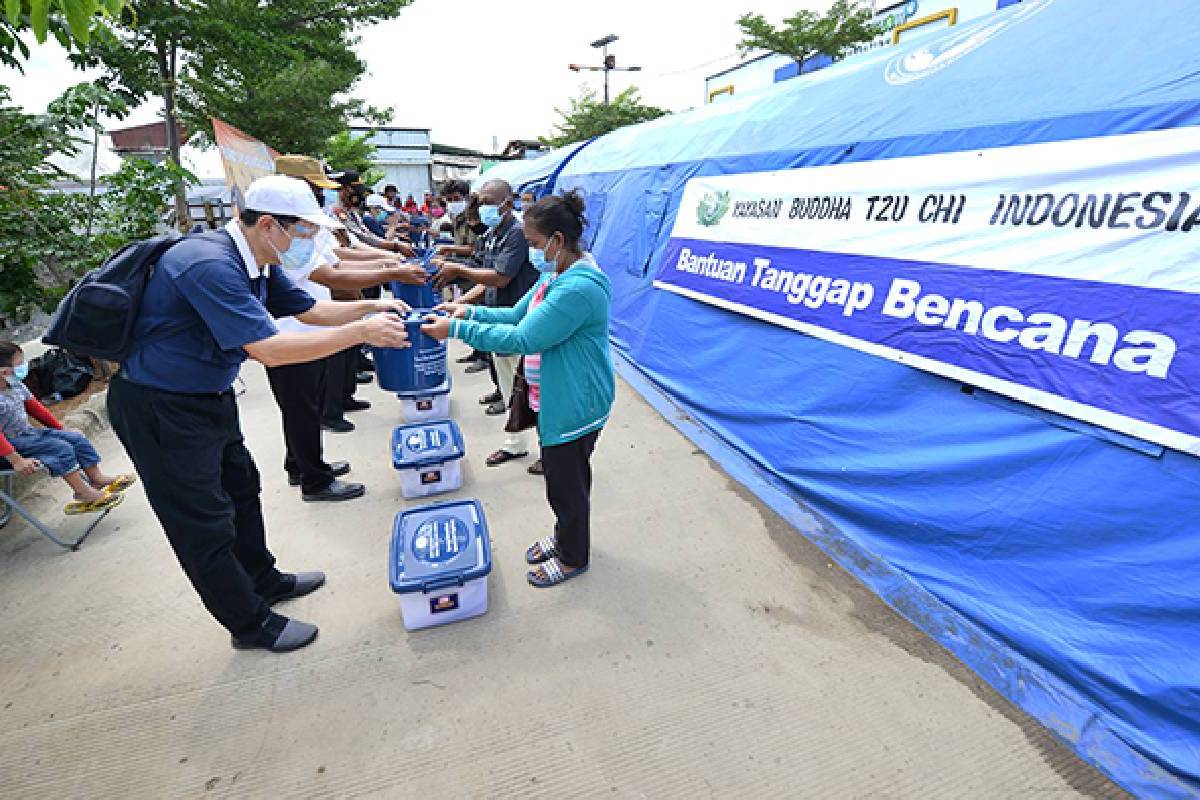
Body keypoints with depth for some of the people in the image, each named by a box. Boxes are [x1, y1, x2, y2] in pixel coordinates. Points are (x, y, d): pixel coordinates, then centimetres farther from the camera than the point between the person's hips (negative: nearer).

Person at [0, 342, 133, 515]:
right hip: (14, 443, -9)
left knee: (77, 439, 2)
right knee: (61, 448, -22)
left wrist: (61, 429, 19)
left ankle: (97, 478, 8)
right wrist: (16, 460, -32)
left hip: (29, 432, 9)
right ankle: (85, 494, -17)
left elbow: (35, 408, 16)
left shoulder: (16, 385, 1)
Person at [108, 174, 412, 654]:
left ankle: (264, 581, 41)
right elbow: (269, 350, -35)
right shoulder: (210, 265, -29)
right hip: (158, 409, -10)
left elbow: (309, 310, 10)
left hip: (208, 397, 10)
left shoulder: (256, 262, 1)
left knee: (241, 488, 20)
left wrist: (371, 306, -3)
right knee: (204, 523, 3)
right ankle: (250, 624, 20)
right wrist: (360, 333, -32)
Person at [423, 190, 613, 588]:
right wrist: (472, 311, 0)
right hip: (556, 399, 10)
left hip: (574, 405, -10)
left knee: (567, 482, 8)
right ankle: (565, 536, 46)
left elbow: (522, 338, -28)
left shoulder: (579, 287, -27)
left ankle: (573, 557, 32)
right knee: (561, 476, 24)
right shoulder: (556, 274, 7)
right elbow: (517, 315, 14)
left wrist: (457, 328, -21)